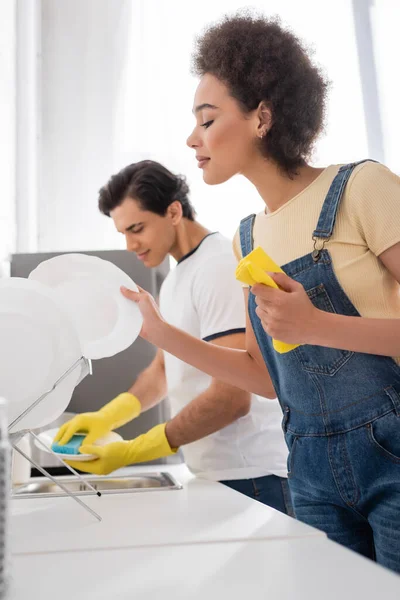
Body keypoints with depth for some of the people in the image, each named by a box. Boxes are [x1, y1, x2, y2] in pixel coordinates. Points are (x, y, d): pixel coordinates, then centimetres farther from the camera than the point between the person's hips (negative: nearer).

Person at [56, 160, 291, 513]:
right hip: (208, 471, 8)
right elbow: (164, 369, 18)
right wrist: (105, 418, 3)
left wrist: (131, 452, -21)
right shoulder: (175, 278, 11)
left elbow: (232, 398, -23)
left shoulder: (220, 267, -17)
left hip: (247, 474, -8)